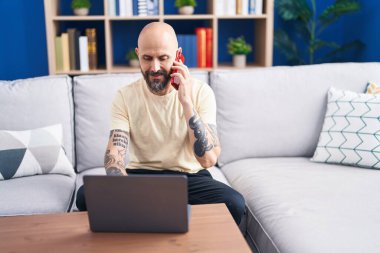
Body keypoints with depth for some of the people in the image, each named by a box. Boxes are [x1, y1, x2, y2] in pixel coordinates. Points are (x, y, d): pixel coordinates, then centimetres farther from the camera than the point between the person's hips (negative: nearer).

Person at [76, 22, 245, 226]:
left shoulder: (200, 92, -8)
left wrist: (186, 102, -25)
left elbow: (208, 159, -17)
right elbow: (114, 153, -13)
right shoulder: (125, 96, -4)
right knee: (86, 196, -26)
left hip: (189, 176, 0)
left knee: (234, 204, -30)